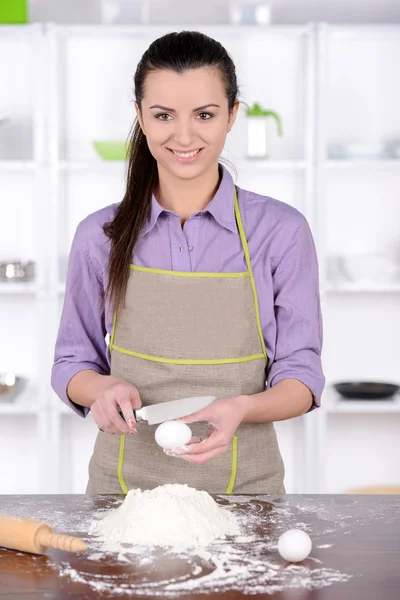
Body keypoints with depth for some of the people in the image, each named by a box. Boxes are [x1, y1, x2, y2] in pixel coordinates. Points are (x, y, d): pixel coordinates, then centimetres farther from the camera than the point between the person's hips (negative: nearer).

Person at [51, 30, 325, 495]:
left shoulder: (281, 231, -4)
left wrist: (242, 408, -22)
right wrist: (102, 387, -13)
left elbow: (301, 374, -2)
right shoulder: (100, 236, 1)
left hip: (242, 485, -1)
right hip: (125, 485, 1)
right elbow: (72, 363, 9)